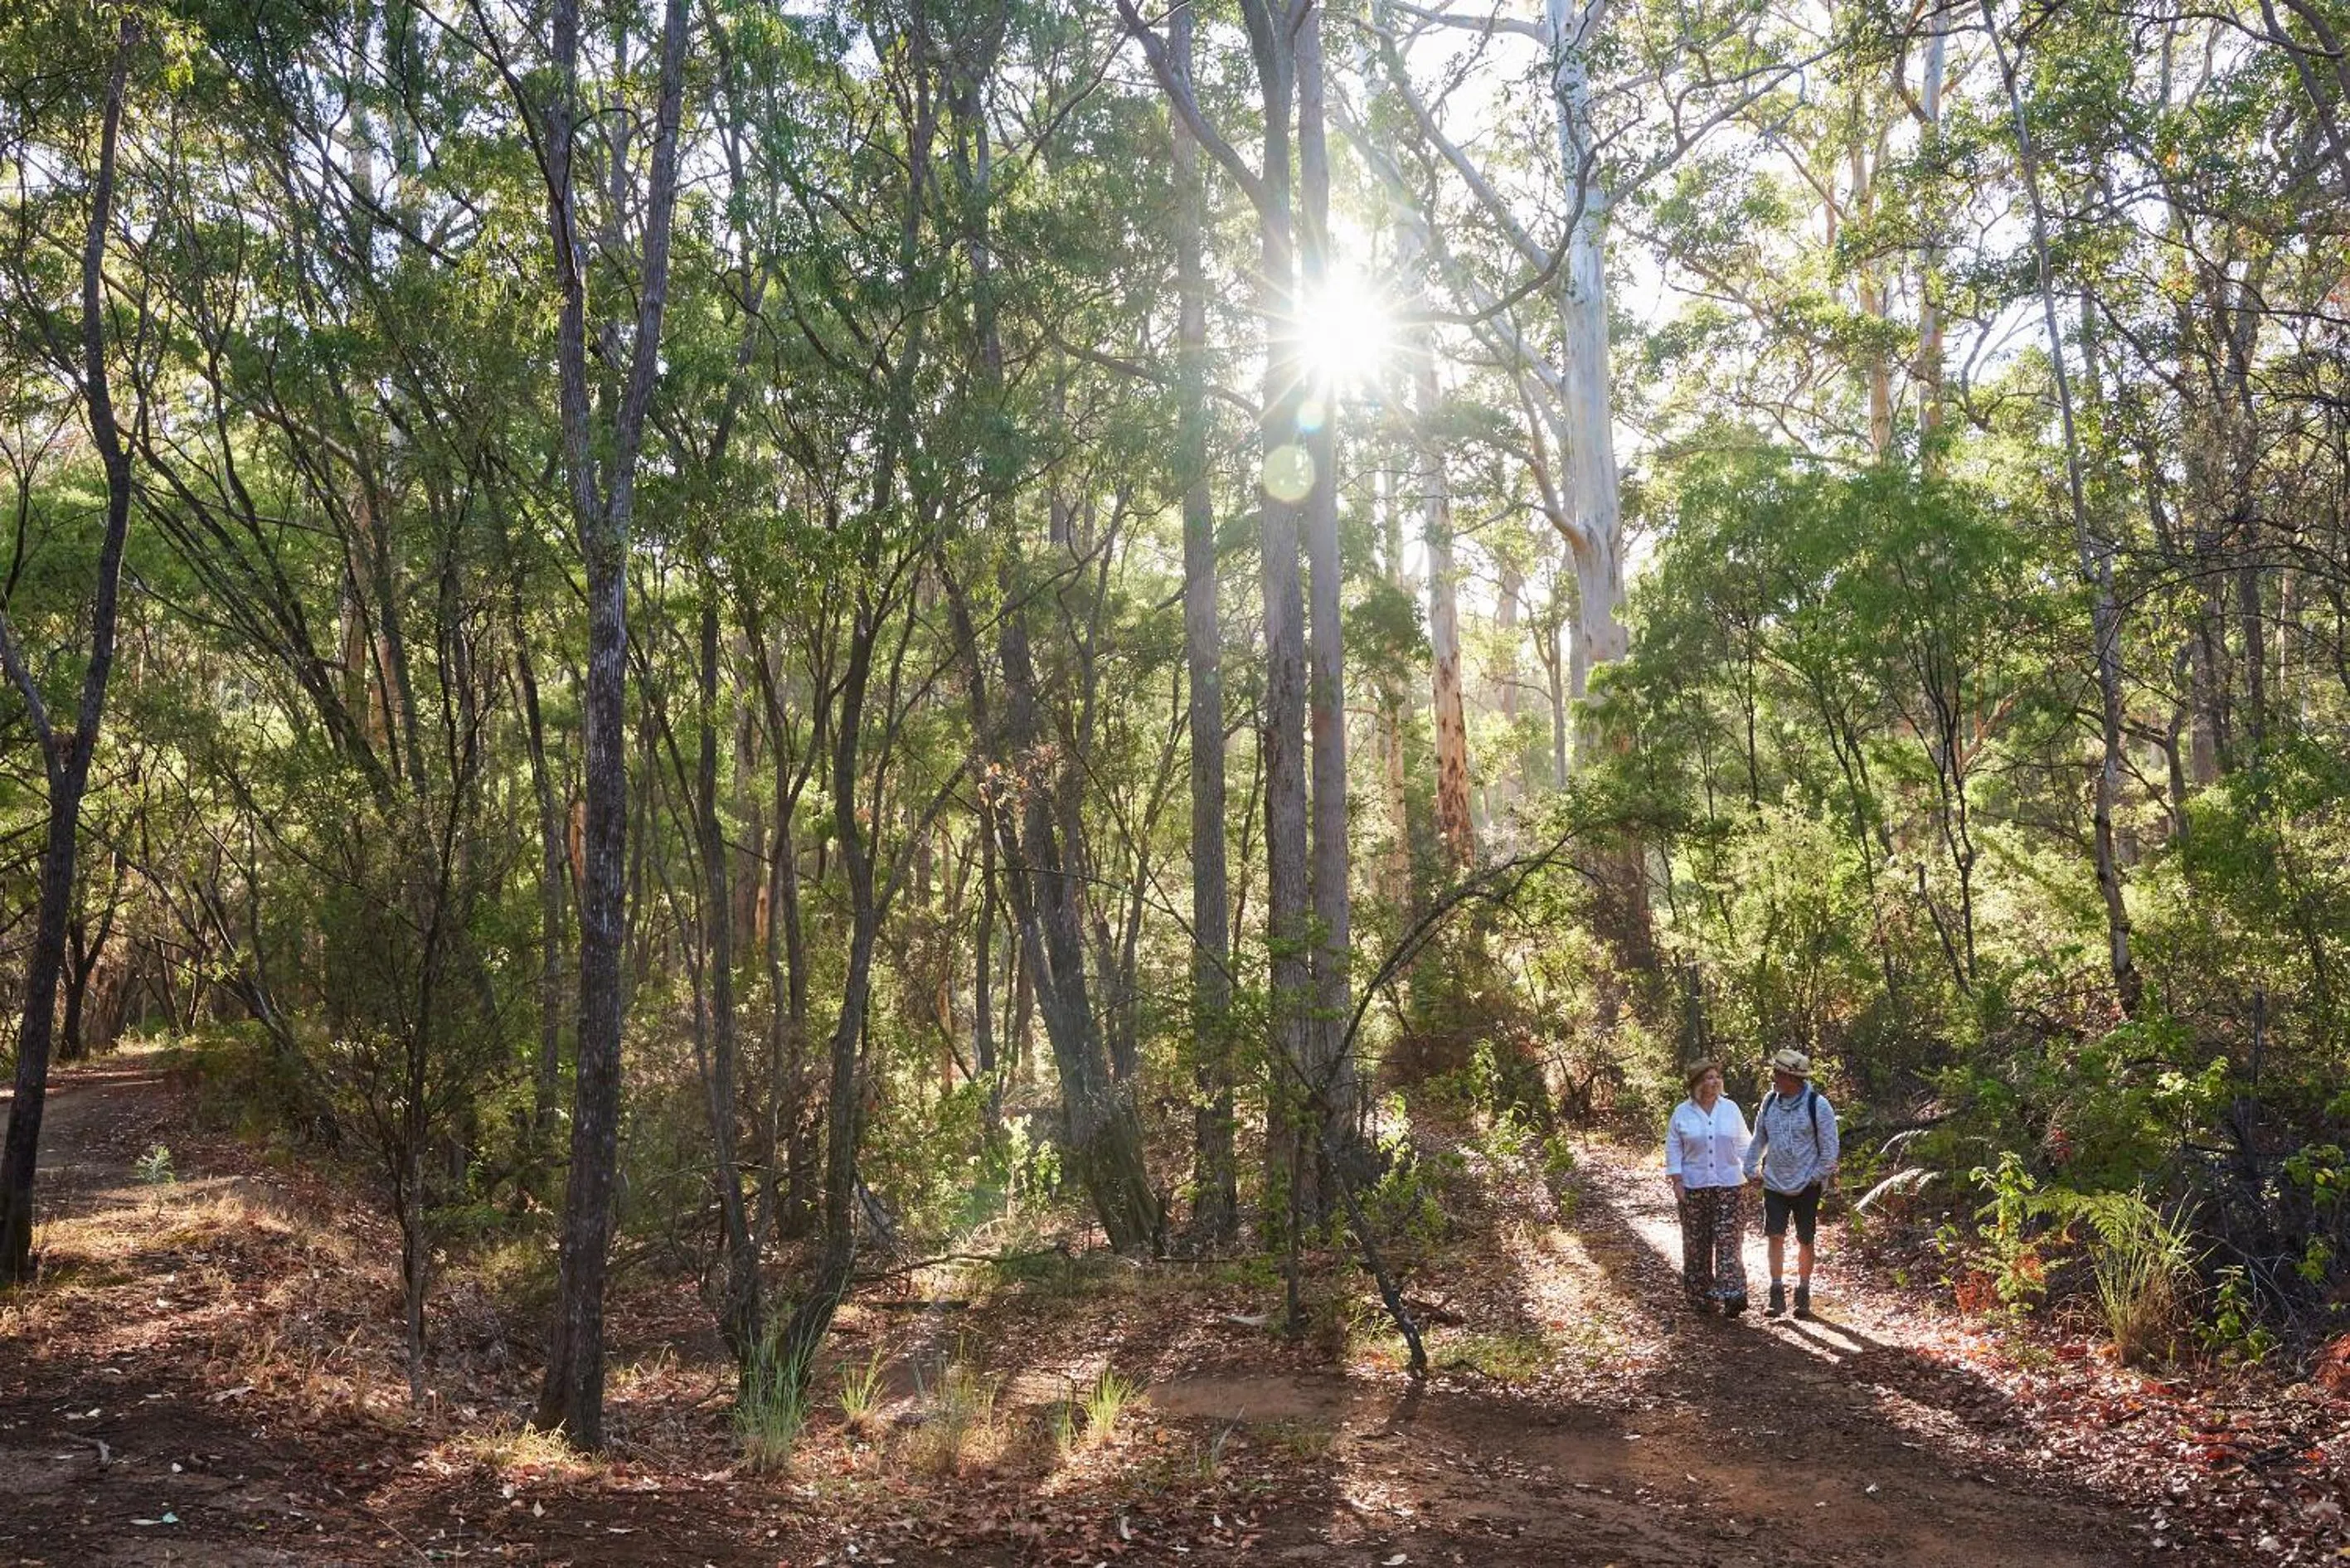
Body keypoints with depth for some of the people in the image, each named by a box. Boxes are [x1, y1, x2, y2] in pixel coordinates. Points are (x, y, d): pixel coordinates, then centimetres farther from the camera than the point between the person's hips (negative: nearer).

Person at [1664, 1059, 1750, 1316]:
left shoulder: (1731, 1109, 3)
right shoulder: (1682, 1113, -1)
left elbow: (1743, 1144, 10)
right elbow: (1673, 1149, 2)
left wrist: (1748, 1172, 4)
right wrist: (1677, 1182, -4)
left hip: (1730, 1186, 0)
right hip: (1694, 1188, 0)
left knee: (1729, 1241, -6)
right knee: (1697, 1244, 6)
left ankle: (1732, 1295, -7)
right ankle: (1701, 1296, 16)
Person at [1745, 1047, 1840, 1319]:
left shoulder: (1818, 1105, -12)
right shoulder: (1770, 1101, 2)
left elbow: (1829, 1149, -7)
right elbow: (1759, 1139, 14)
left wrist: (1817, 1178, -10)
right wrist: (1751, 1169, 10)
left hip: (1806, 1186, -3)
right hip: (1774, 1183, 3)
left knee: (1804, 1241, 6)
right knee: (1775, 1236, -2)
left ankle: (1803, 1296, 18)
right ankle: (1777, 1294, 3)